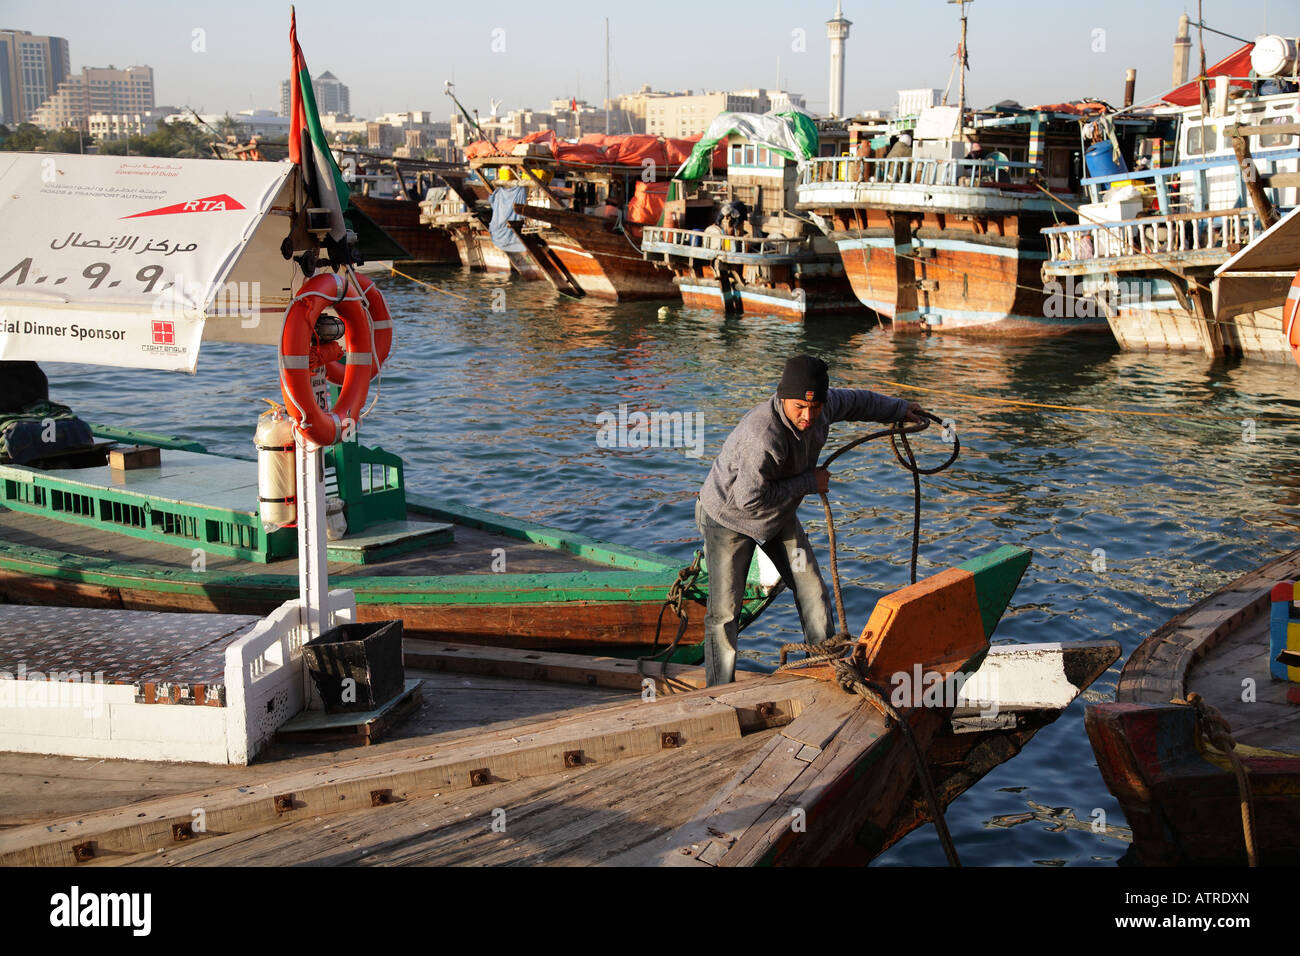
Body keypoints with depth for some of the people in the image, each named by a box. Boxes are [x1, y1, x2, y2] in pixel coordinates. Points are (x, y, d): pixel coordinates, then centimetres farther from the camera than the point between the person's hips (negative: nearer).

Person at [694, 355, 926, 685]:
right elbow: (750, 499, -33)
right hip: (729, 517, -7)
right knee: (724, 611, -8)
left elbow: (854, 401, 10)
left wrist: (899, 409, 24)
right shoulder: (763, 437, -40)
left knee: (812, 593, 7)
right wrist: (808, 483, -24)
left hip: (779, 516, 7)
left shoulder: (823, 406, -14)